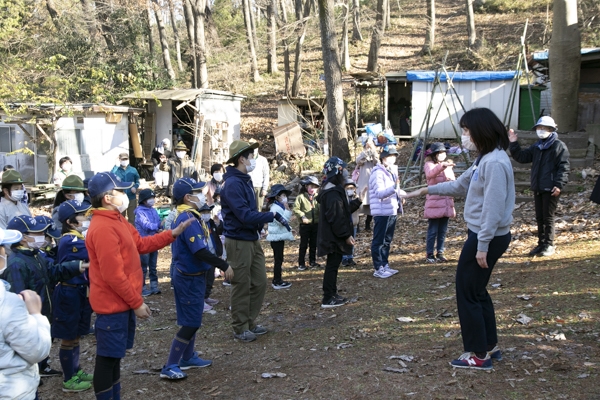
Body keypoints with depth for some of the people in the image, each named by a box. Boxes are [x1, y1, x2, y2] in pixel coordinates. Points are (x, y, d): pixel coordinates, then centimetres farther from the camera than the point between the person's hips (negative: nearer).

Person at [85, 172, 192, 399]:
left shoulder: (116, 221, 11)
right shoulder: (103, 228, -23)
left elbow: (141, 244, 19)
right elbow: (113, 275, -24)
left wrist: (173, 234, 12)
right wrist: (137, 303, -18)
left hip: (121, 302, 10)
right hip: (112, 304, -10)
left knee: (115, 356, 18)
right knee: (107, 358, 1)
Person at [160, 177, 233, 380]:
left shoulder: (187, 216, 9)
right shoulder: (189, 218, -23)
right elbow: (200, 251, -28)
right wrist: (224, 265, -20)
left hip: (191, 275, 10)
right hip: (189, 278, -10)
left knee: (192, 319, 21)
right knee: (191, 322, -4)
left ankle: (188, 357, 34)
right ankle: (170, 367, 1)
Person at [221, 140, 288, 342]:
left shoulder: (245, 180, 11)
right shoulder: (233, 183, -19)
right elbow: (244, 215, -26)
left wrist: (261, 225, 5)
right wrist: (272, 215, -22)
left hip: (252, 239, 9)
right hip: (239, 242, -9)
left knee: (259, 282, 14)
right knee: (242, 286, 1)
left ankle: (250, 322, 27)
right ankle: (240, 328, 15)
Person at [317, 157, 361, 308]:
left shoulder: (334, 189, 14)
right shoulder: (332, 193, -20)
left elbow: (344, 210, 20)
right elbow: (335, 218, -24)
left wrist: (358, 201, 23)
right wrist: (346, 235, -21)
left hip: (334, 238, 11)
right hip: (334, 238, -11)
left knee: (333, 265, 15)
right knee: (332, 265, -5)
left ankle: (332, 294, 24)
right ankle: (328, 299, 0)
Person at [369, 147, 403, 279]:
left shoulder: (392, 172, 14)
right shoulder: (378, 173, -14)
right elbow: (380, 193, -25)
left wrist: (399, 192, 8)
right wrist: (394, 188, -39)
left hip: (392, 211, 9)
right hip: (381, 212, -9)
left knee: (387, 240, 15)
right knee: (379, 241, -3)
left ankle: (385, 265, 24)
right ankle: (378, 269, 1)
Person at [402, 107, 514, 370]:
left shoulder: (495, 163, -21)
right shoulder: (484, 159, 11)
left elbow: (493, 208, -24)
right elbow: (459, 185, 22)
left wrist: (482, 246, -23)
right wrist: (426, 190, 24)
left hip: (487, 238, -10)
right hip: (482, 235, 10)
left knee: (468, 293, 1)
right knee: (477, 291, 19)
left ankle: (479, 355, 12)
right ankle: (490, 346, 30)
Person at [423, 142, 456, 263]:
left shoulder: (448, 166, 17)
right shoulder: (429, 164, -5)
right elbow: (430, 173, -31)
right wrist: (442, 165, -44)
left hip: (447, 202, 6)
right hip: (434, 203, -6)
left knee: (443, 230, 10)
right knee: (433, 231, -2)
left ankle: (440, 253, 18)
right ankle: (429, 254, 6)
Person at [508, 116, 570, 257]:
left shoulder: (559, 146, -7)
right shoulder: (536, 147, 15)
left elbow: (564, 167, -12)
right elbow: (522, 157, 13)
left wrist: (559, 185, -20)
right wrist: (514, 144, 1)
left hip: (551, 189, -7)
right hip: (537, 188, 7)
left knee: (548, 217, -1)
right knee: (539, 218, 12)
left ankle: (549, 245, 9)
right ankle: (541, 243, 21)